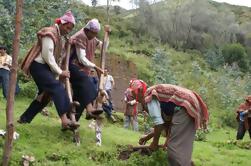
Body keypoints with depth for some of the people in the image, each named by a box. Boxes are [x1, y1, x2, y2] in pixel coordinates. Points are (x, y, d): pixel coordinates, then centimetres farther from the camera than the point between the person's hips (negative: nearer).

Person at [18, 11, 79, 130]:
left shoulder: (59, 36, 16)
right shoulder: (50, 34, -13)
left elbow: (57, 56, 14)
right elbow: (47, 56, -19)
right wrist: (60, 72, -15)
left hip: (44, 67, 10)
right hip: (38, 66, -10)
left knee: (45, 95, 11)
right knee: (58, 88, -24)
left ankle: (24, 119, 20)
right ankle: (64, 120, -34)